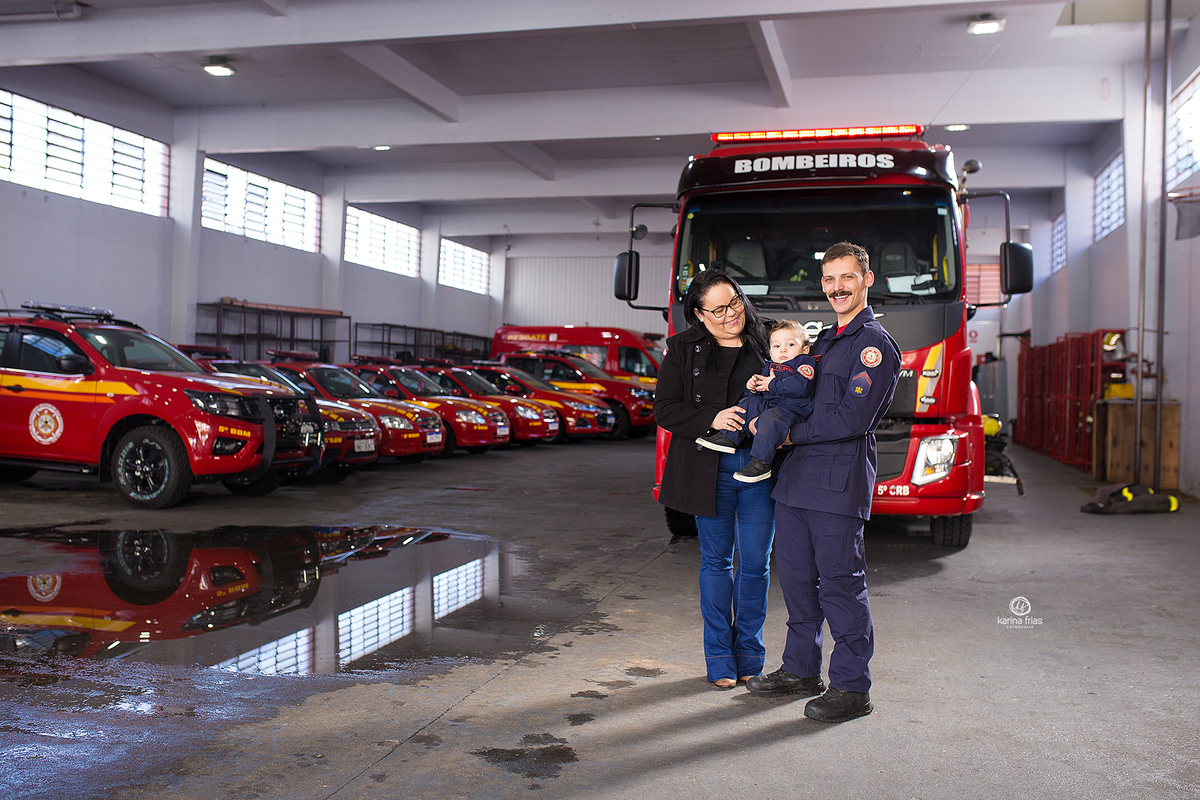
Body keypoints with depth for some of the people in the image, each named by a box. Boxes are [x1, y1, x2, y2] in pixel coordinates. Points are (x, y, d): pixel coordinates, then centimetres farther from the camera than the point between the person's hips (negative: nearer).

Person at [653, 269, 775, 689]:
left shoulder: (765, 343, 5)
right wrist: (712, 418, -17)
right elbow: (665, 409, -2)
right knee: (716, 560, 7)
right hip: (710, 467, -1)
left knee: (755, 562, 6)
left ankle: (749, 654, 22)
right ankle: (720, 657, 19)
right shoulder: (683, 349, 2)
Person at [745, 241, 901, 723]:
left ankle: (851, 687, 9)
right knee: (796, 578, 14)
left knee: (840, 583, -2)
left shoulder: (875, 345, -7)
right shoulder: (825, 340, 21)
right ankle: (801, 670, 28)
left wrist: (790, 432, -10)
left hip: (838, 482, -8)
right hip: (796, 477, 9)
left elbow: (853, 418, -17)